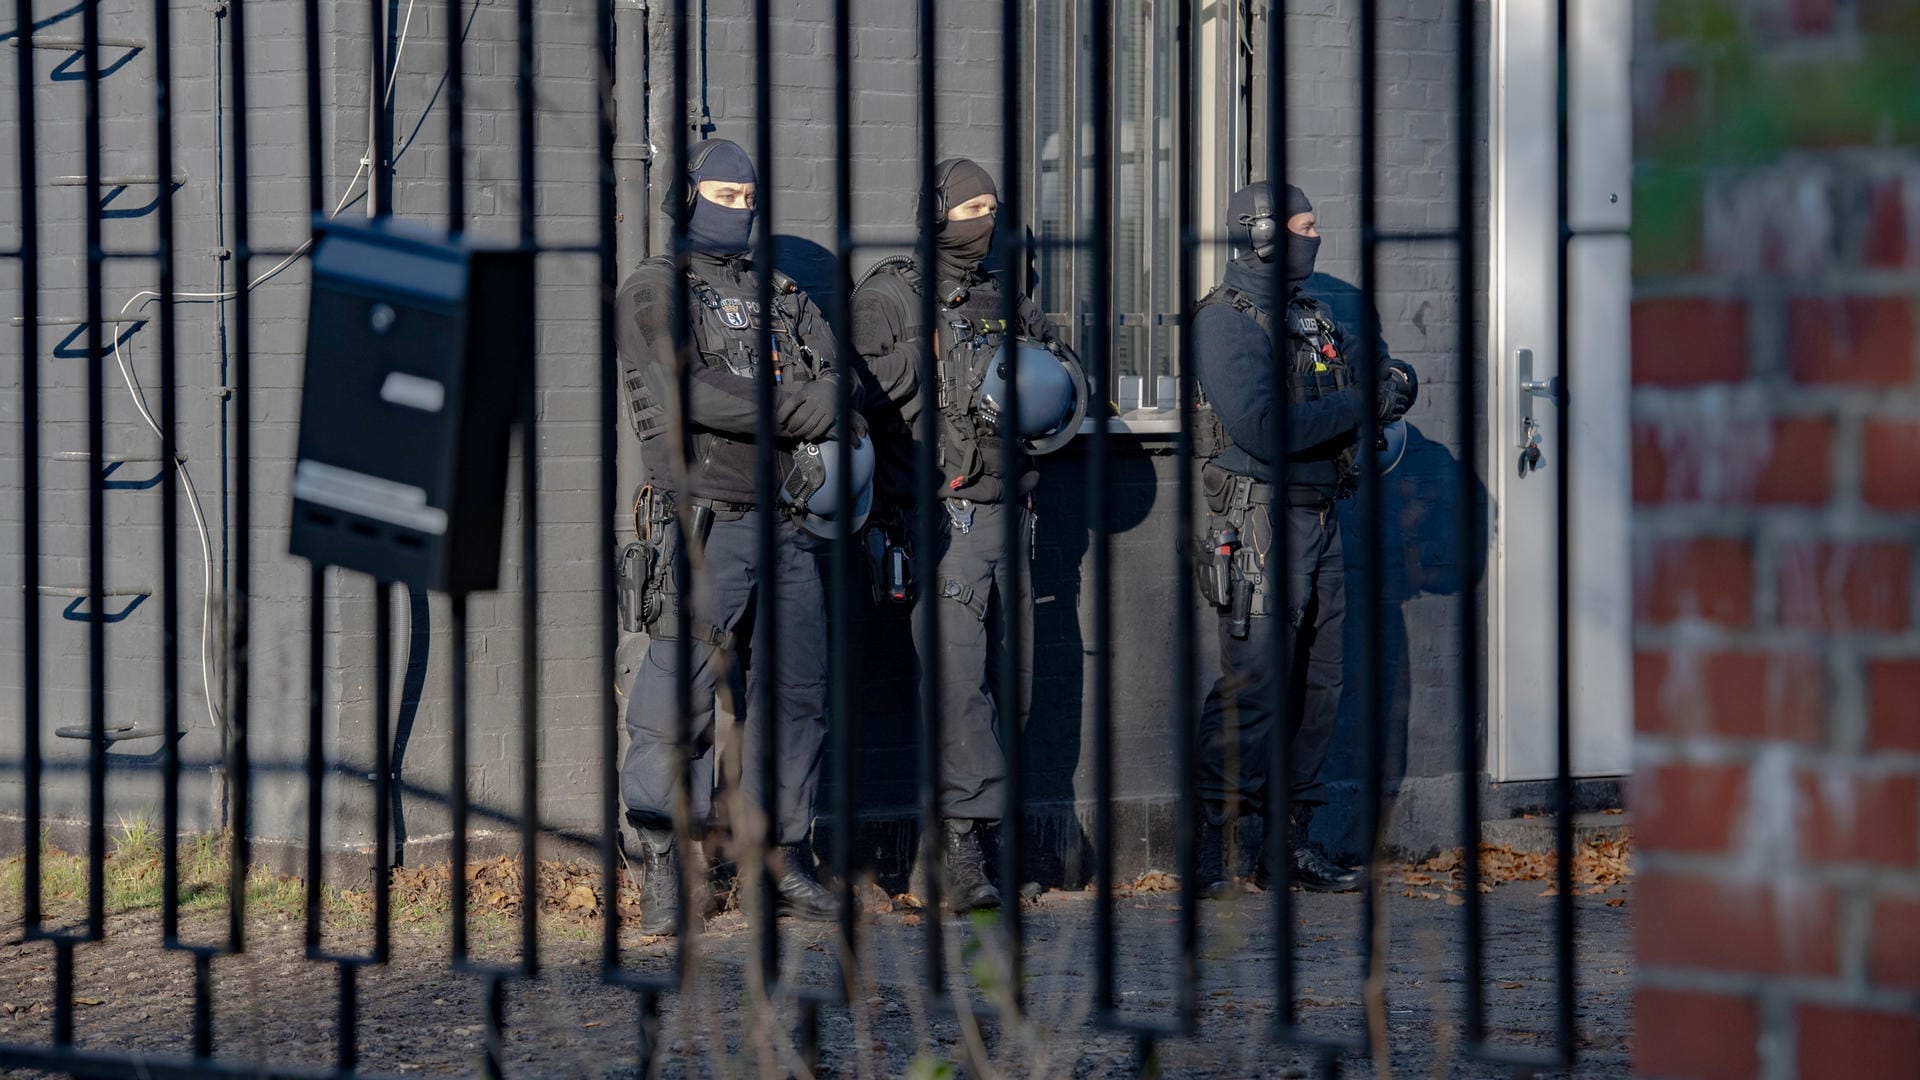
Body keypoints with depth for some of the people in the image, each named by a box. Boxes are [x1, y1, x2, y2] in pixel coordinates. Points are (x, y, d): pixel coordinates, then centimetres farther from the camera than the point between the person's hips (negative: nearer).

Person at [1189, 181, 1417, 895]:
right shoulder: (1227, 319, -10)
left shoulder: (1311, 318, 17)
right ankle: (1201, 843, -6)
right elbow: (1261, 427, -21)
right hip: (1261, 522, -9)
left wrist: (1386, 381, -1)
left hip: (1319, 522, 9)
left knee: (1318, 687, 9)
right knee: (1252, 688, -11)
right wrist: (1360, 406, -17)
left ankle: (1288, 841, 16)